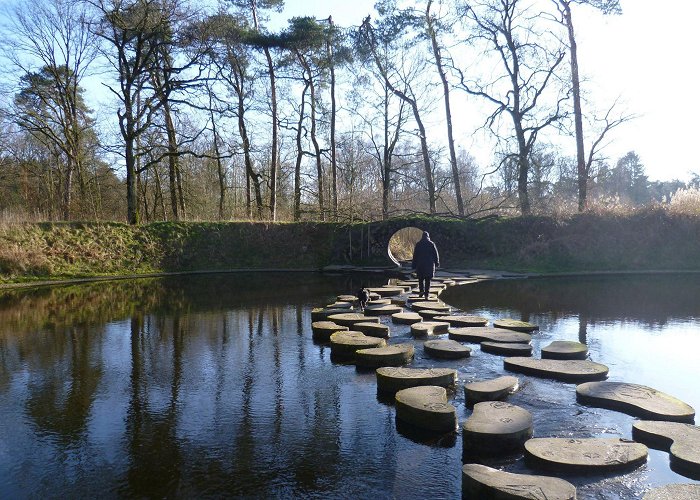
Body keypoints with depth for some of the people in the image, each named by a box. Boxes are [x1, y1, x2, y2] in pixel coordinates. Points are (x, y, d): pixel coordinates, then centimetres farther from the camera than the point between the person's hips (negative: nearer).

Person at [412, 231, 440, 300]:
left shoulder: (418, 244, 0)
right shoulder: (431, 244, -1)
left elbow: (415, 255, -1)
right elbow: (436, 254, 1)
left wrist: (414, 265, 4)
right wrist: (437, 263, 11)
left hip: (420, 264, 0)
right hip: (429, 265, 0)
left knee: (421, 279, 13)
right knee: (428, 279, 5)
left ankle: (421, 290, -3)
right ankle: (427, 294, 2)